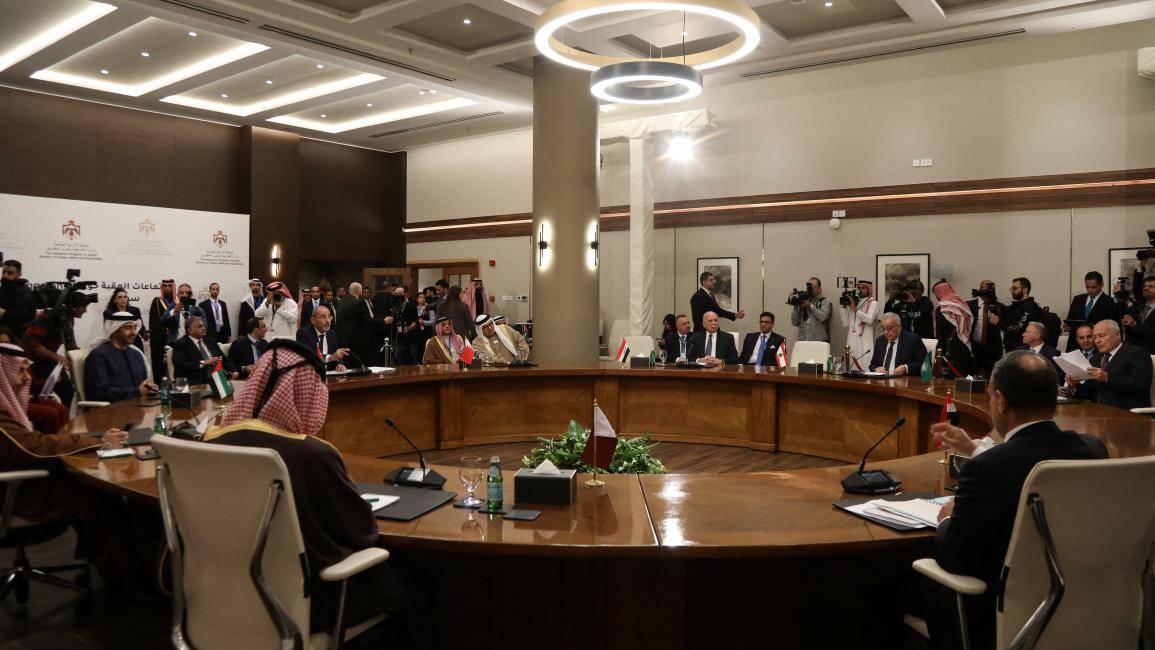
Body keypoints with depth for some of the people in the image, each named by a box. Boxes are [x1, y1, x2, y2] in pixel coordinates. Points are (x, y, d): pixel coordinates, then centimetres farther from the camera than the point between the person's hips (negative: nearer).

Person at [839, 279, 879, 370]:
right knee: (851, 370, 1)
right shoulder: (853, 302, 18)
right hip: (852, 342, 5)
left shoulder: (873, 303, 4)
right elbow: (846, 323, 11)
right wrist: (844, 307, 4)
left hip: (865, 343, -5)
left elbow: (870, 320, -14)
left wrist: (855, 309, -13)